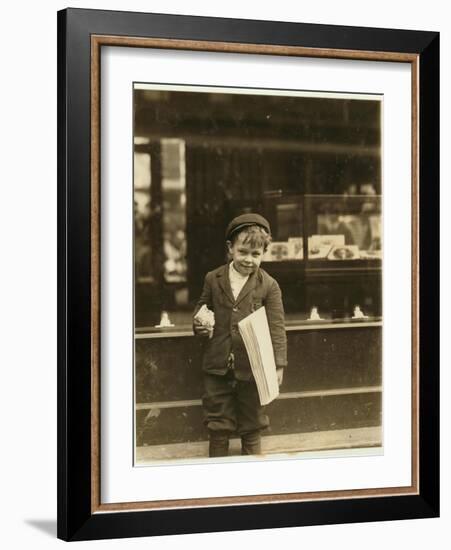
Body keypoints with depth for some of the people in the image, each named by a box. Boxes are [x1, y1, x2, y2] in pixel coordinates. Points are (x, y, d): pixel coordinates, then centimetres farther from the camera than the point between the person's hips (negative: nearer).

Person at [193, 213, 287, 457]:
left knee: (251, 425, 13)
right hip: (217, 365, 2)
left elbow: (277, 326, -6)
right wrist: (199, 323, -6)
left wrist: (278, 363, -12)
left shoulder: (268, 285, -6)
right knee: (217, 423, 11)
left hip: (252, 367, -2)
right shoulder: (213, 279, 1)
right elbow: (203, 307, 16)